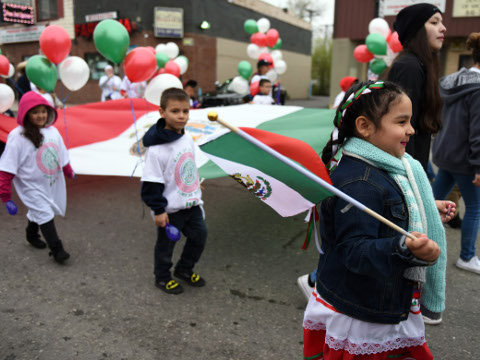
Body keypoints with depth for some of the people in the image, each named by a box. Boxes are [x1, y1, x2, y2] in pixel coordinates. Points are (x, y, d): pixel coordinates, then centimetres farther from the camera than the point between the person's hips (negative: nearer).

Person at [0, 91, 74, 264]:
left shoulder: (52, 131, -1)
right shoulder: (17, 136, -17)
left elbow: (62, 155, 13)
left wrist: (69, 171, 24)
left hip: (53, 183, 6)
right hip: (32, 187, -5)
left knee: (37, 211, 20)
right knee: (45, 215, -5)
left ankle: (32, 234, 46)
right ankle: (57, 249, 4)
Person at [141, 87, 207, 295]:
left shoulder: (187, 139, 0)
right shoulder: (157, 149, -24)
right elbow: (152, 183, -21)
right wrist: (158, 210, -19)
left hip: (191, 203, 7)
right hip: (170, 209, -7)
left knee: (199, 235, 17)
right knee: (166, 245, 12)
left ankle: (184, 269, 40)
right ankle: (162, 278, 38)